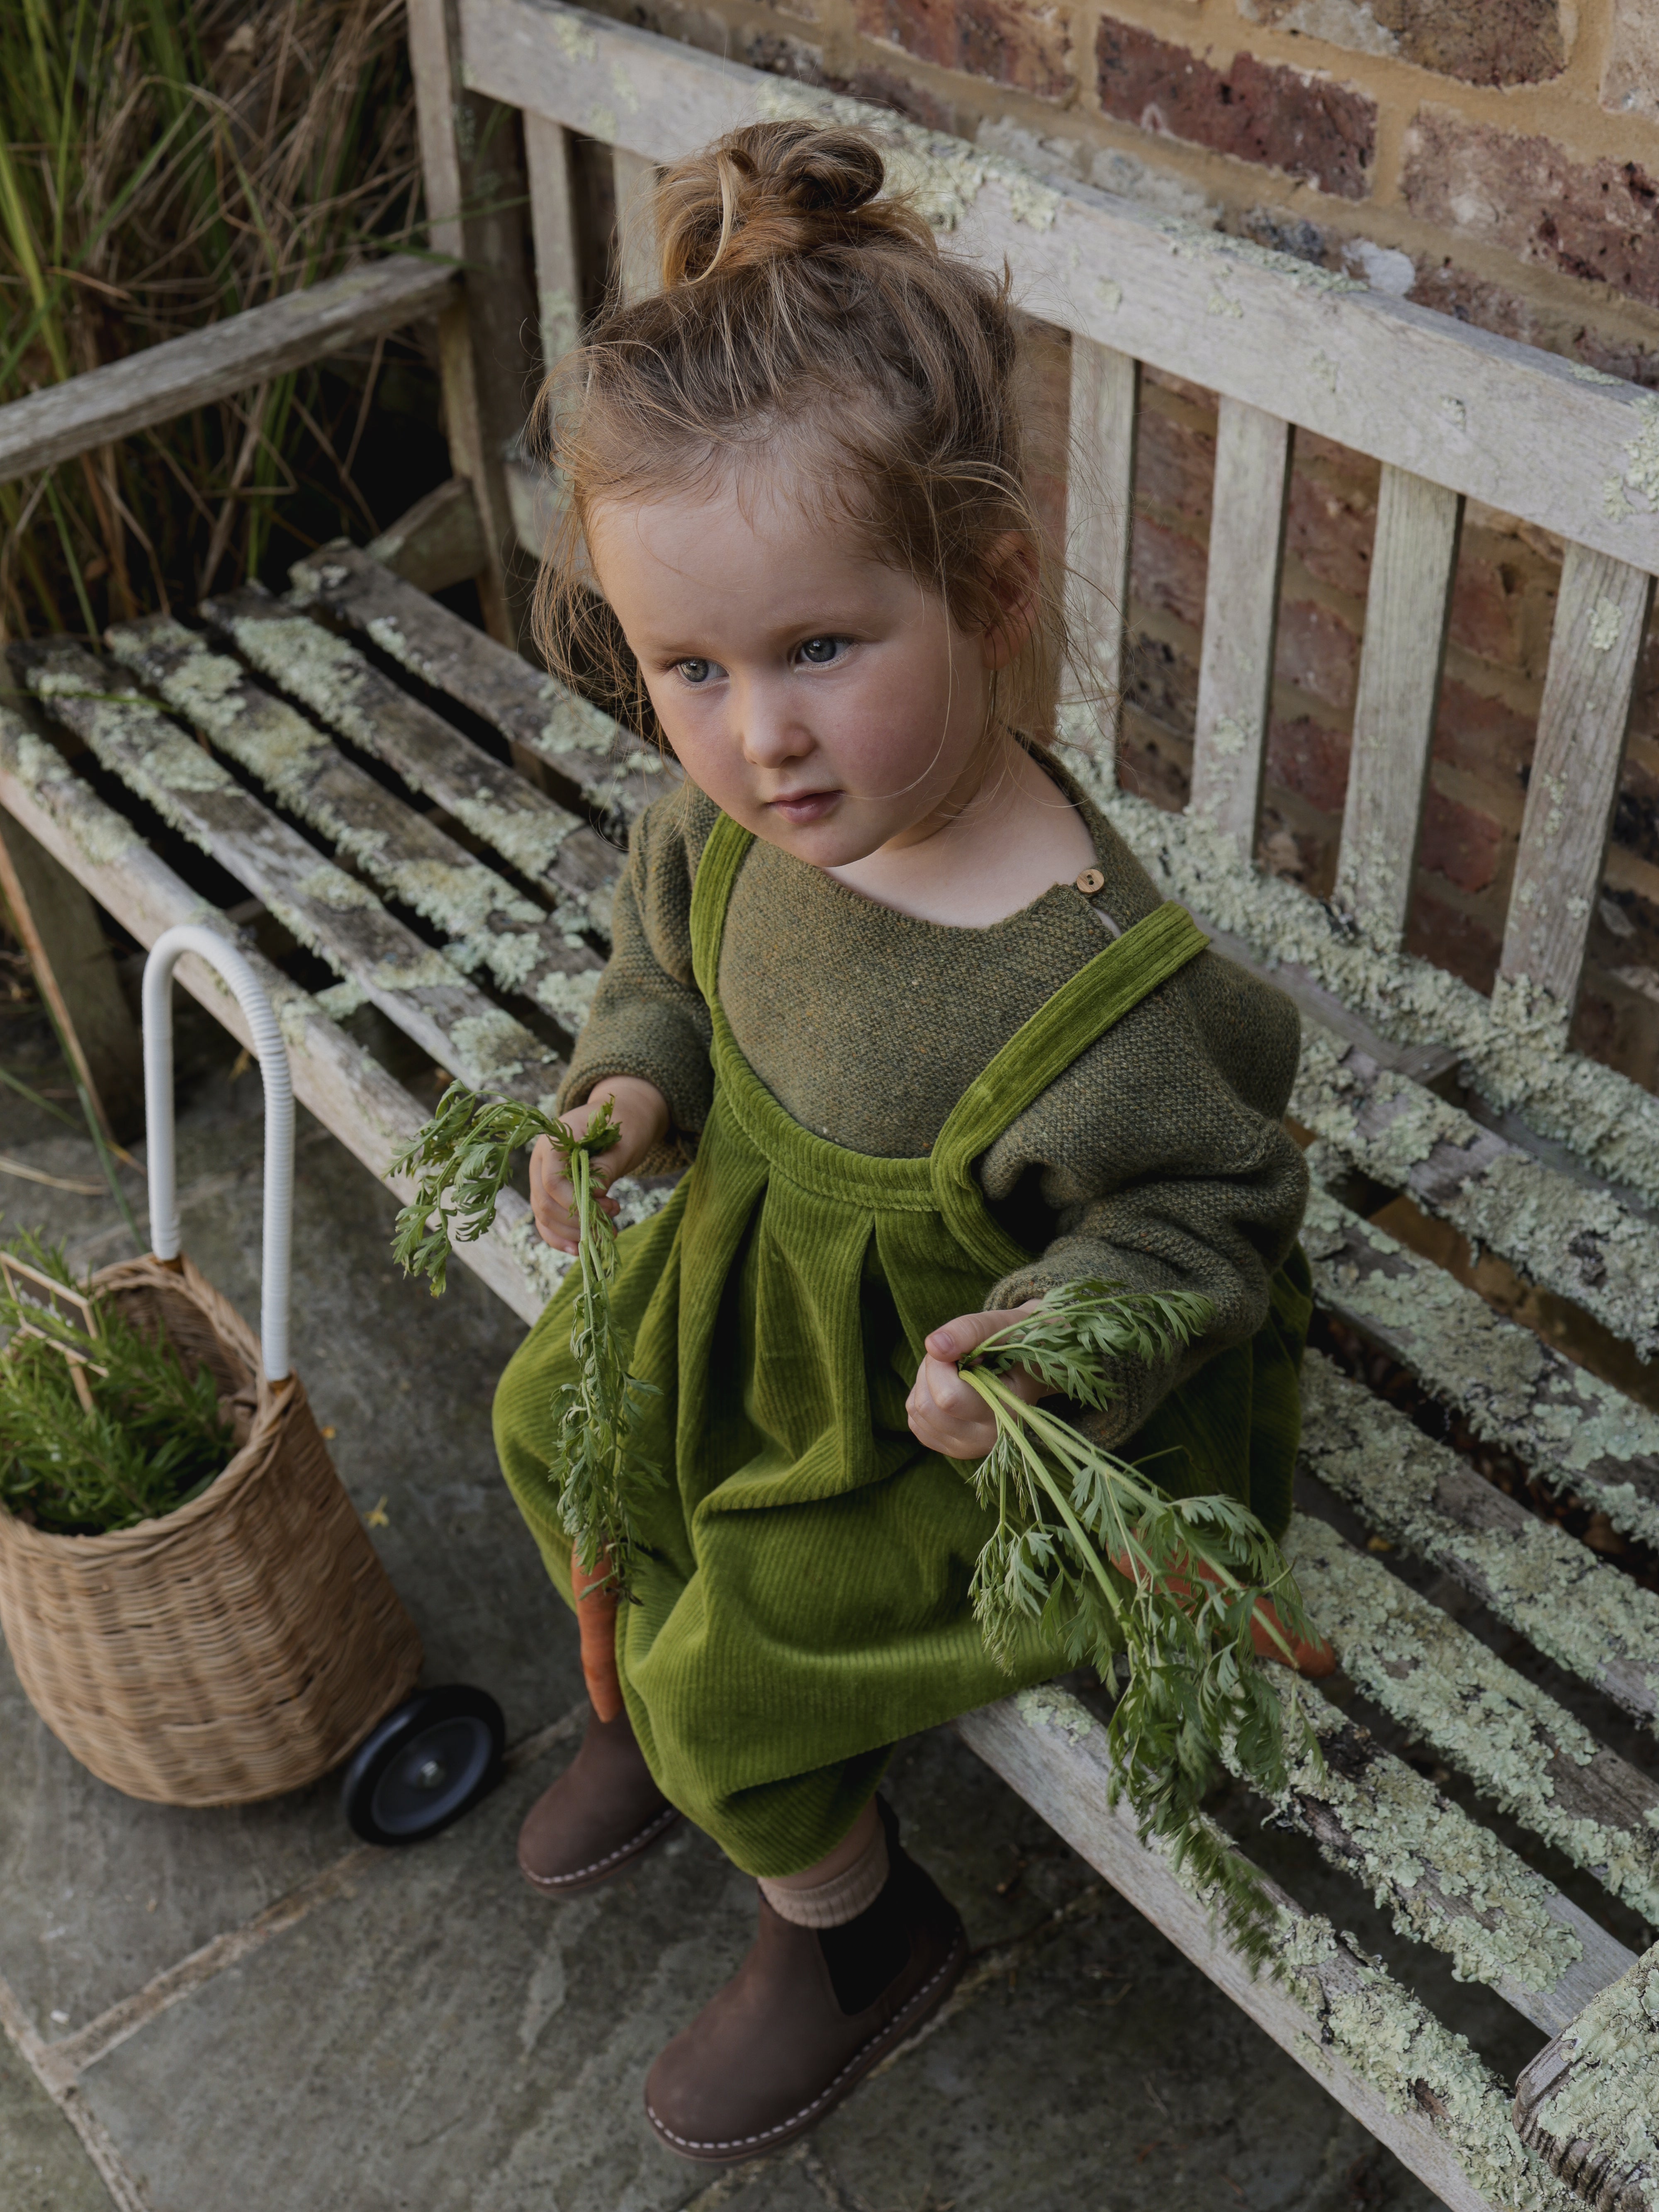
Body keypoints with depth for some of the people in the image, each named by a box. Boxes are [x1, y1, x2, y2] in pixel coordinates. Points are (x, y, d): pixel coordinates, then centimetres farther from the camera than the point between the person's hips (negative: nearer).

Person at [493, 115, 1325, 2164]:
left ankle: (853, 1924, 31)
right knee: (552, 1419, 19)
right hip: (757, 1266, 7)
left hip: (943, 1396, -7)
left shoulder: (1099, 995, -38)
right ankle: (655, 1706, 49)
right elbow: (668, 945, 6)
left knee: (734, 1657, -4)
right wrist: (630, 1083, -11)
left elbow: (1207, 1218, -20)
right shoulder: (736, 809, -19)